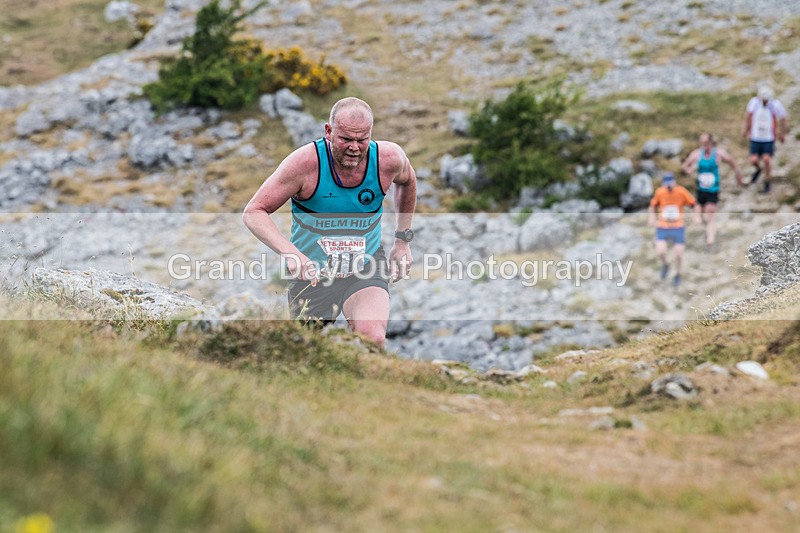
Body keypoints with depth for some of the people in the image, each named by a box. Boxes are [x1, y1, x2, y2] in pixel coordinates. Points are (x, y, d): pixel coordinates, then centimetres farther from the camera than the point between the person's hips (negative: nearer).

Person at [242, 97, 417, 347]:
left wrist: (403, 240, 13)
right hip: (312, 271, -1)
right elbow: (253, 212, -19)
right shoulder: (306, 162, -23)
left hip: (367, 264, 1)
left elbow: (407, 182, 13)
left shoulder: (389, 158, -14)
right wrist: (290, 252, -35)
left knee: (373, 340, -28)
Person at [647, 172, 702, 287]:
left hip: (678, 227, 0)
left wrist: (697, 216, -18)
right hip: (662, 227, 0)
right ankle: (665, 265, 20)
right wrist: (651, 218, -8)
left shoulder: (681, 192, -12)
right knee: (660, 252, -16)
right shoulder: (659, 192, -8)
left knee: (679, 254, 0)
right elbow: (652, 206, 9)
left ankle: (677, 274, 29)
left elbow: (695, 204, -2)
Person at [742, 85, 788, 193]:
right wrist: (746, 129, 20)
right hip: (755, 138, 2)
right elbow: (748, 114, 11)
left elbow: (783, 119, 0)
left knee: (767, 160, -11)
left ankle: (768, 183, 10)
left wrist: (782, 134, 10)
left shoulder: (776, 105, -16)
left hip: (769, 139, -2)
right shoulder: (754, 102, -10)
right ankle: (758, 170, 33)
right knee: (753, 161, -4)